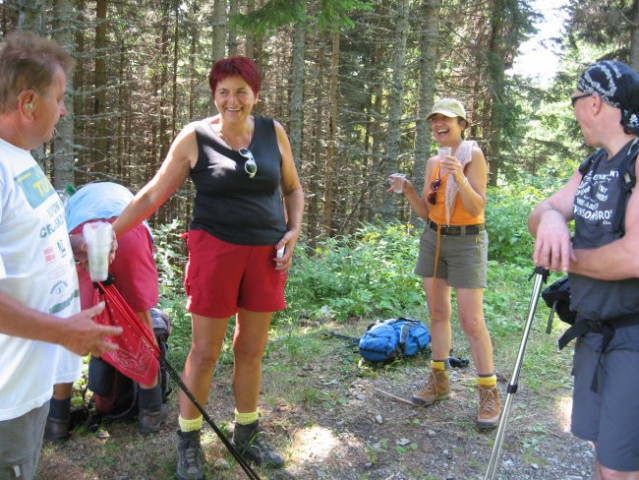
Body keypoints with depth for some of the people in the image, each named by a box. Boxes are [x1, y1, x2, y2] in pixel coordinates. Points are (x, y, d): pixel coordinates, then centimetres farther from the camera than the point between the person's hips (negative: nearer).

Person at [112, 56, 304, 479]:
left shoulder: (273, 132, 5)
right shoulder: (195, 137, -4)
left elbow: (293, 189, 15)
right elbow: (153, 194, -2)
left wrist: (294, 232, 0)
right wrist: (110, 233, -7)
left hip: (266, 253, 3)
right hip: (216, 250, -3)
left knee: (252, 350, 12)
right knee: (205, 352, 3)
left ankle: (247, 435, 31)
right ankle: (188, 441, 23)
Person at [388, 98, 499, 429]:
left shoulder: (473, 156, -9)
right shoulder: (433, 163, 10)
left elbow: (477, 209, -16)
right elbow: (426, 212, 10)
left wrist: (460, 178, -30)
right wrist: (407, 190, -5)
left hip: (467, 242, -6)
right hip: (433, 240, 6)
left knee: (471, 321, -8)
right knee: (438, 313, 10)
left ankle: (489, 393, 3)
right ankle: (439, 381, 22)